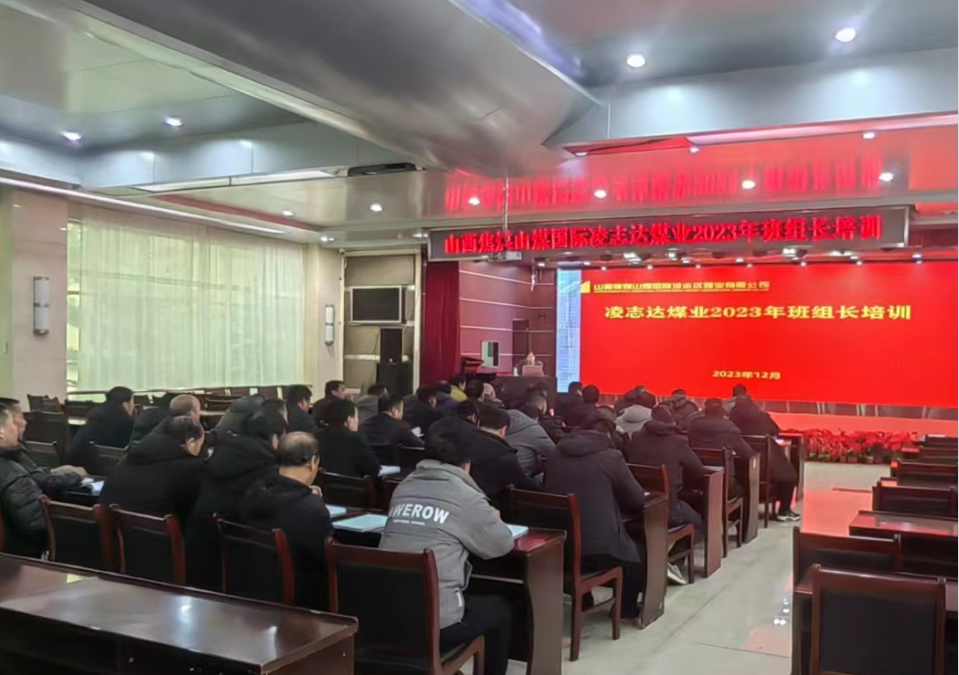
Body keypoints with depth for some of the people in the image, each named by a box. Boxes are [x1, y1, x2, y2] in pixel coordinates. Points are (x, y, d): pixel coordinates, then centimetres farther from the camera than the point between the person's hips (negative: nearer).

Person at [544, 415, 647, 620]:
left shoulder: (557, 455, 8)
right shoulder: (610, 456, -6)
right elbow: (638, 500, 2)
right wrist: (618, 504, 25)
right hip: (598, 549, -6)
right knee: (638, 551, 23)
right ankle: (627, 607, 38)